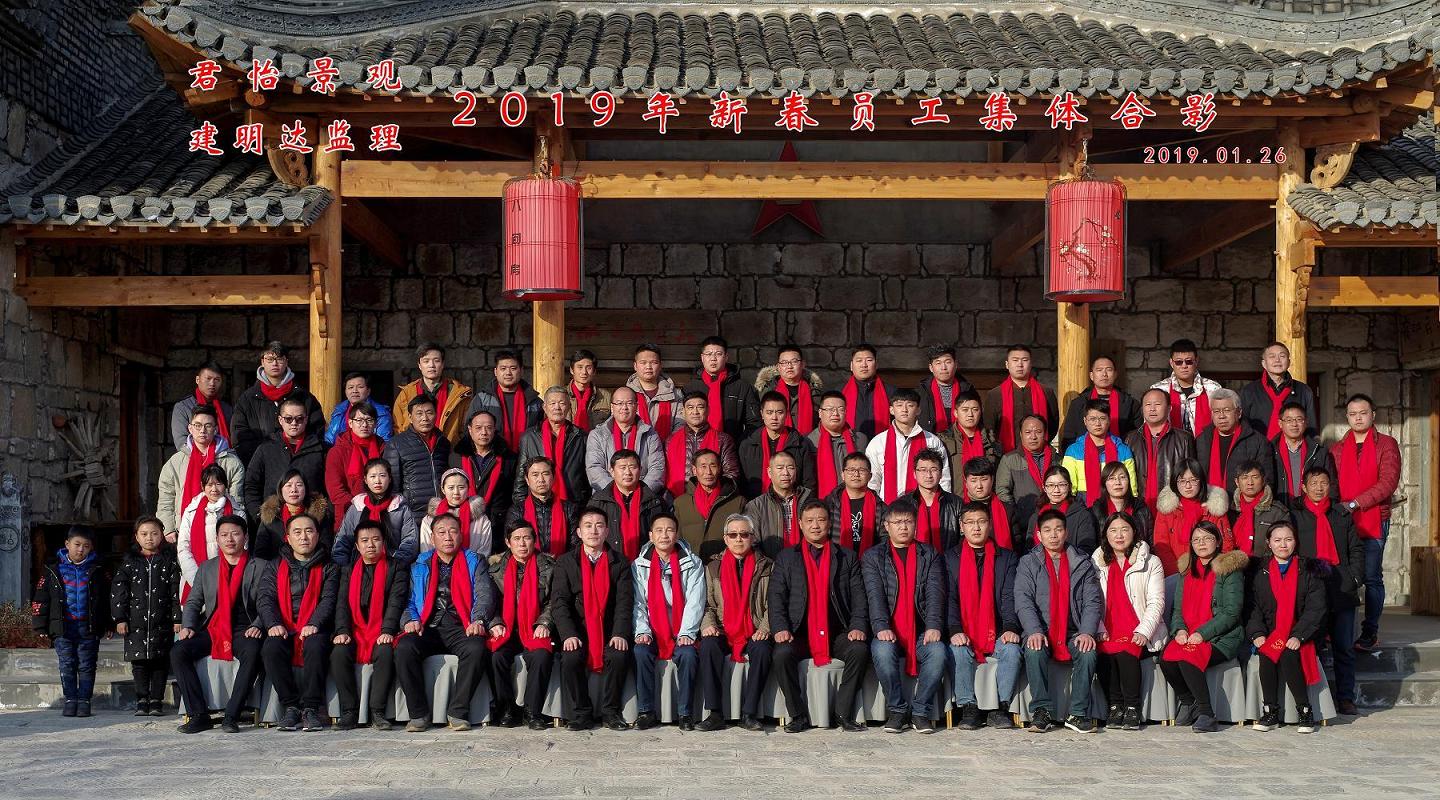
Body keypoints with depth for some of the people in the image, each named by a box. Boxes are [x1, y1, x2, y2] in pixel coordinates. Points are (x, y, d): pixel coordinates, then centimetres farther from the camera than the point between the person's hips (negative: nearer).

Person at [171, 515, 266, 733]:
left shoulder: (258, 567, 9)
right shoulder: (206, 568, 19)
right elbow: (193, 602, 16)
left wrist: (258, 626, -15)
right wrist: (187, 626, -3)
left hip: (243, 631, -3)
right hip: (211, 630, 4)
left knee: (252, 652, -37)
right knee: (177, 652, -22)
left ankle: (231, 716, -32)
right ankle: (199, 715, -20)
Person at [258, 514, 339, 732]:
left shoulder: (328, 568, 15)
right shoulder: (276, 567, 20)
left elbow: (328, 599, 0)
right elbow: (266, 598, 7)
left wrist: (314, 624, -20)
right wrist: (273, 624, -14)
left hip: (313, 630, -2)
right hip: (283, 630, 2)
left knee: (316, 646, -36)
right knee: (270, 648, -32)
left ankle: (310, 708, -27)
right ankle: (291, 706, -22)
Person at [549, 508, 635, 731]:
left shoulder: (620, 563, 8)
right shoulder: (565, 562, 7)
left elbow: (625, 602, -1)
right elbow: (559, 602, -3)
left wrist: (620, 634, -17)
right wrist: (568, 634, -18)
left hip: (609, 632, 0)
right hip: (577, 631, 0)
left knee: (620, 656, -29)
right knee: (570, 658, -29)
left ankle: (611, 712, -10)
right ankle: (581, 714, -12)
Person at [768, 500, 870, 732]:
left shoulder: (847, 558, 16)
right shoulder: (786, 558, 15)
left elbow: (859, 597, 8)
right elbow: (776, 598, 6)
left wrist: (859, 627, -9)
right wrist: (780, 628, -11)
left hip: (837, 634, 0)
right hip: (800, 635, 0)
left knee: (860, 650, -29)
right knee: (782, 653, -30)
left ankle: (844, 714, -16)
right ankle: (798, 715, -14)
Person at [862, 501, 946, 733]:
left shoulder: (929, 555, 15)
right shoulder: (872, 557, 11)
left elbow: (935, 593, 1)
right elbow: (875, 595, -3)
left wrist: (933, 626, -15)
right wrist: (882, 627, -20)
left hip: (922, 632, 1)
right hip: (890, 634, -1)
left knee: (937, 651, -31)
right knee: (882, 651, -33)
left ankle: (921, 712, -15)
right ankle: (897, 710, -15)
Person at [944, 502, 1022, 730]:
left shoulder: (1007, 557, 13)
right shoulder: (950, 558, 10)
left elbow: (1009, 597, 2)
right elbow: (948, 599, -1)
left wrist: (1010, 628, -15)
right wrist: (955, 630, -17)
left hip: (997, 634, 1)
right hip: (964, 635, 0)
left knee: (1012, 650, -28)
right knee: (958, 651, -31)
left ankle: (999, 710, -18)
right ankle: (968, 709, -21)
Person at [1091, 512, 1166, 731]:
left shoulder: (1151, 563, 10)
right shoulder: (1097, 564, 17)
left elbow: (1156, 602, 1)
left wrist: (1143, 632, -15)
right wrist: (1099, 631, -8)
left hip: (1141, 637, -2)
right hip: (1109, 635, 2)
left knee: (1126, 651, -33)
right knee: (1104, 653, -31)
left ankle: (1133, 709, -21)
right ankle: (1115, 707, -17)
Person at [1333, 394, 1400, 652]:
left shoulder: (1386, 444, 2)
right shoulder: (1337, 448, 14)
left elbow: (1388, 482, -9)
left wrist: (1354, 503, -16)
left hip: (1374, 521, -3)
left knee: (1372, 577, 0)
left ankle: (1370, 631, 8)